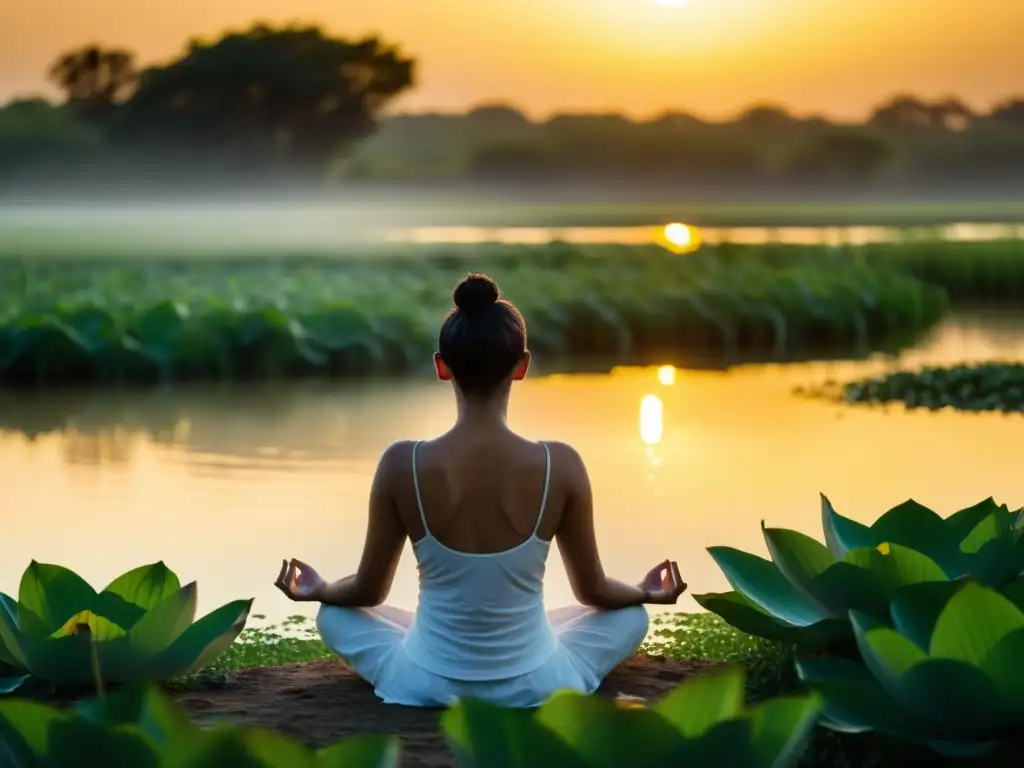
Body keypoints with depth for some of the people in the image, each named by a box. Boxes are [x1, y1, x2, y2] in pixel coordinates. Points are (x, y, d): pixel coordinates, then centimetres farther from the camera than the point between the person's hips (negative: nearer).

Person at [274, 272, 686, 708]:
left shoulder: (403, 466, -18)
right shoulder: (560, 467, -18)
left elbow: (368, 591, -4)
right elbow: (593, 591, -3)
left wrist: (316, 590, 20)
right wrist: (647, 593, 21)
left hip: (428, 685, -1)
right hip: (533, 687, 1)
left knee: (334, 613, 29)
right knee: (632, 614, 28)